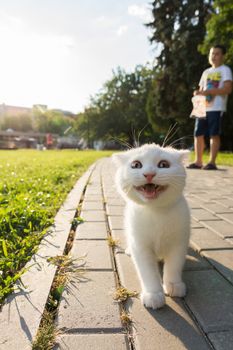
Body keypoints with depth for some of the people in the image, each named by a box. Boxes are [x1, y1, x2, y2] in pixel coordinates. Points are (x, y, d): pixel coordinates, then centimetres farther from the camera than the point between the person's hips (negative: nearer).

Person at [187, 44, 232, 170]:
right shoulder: (206, 72, 23)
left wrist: (208, 91, -18)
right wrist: (198, 93, 1)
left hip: (216, 108, -6)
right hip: (203, 108, 6)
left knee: (214, 135, -8)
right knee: (198, 134, 1)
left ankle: (212, 162, -5)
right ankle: (198, 162, 8)